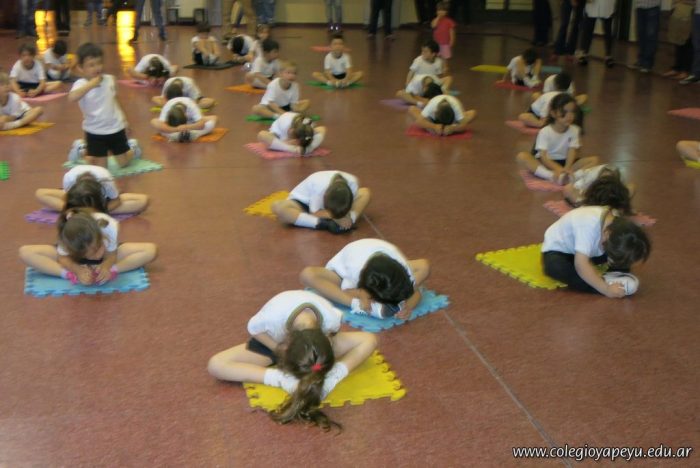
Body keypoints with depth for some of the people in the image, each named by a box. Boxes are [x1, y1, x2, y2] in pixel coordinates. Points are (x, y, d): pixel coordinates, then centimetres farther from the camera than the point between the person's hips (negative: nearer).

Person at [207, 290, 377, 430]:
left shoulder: (332, 317, -38)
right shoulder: (272, 318, -43)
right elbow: (254, 329, -20)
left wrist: (334, 376, -28)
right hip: (273, 340, 0)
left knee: (369, 340, -18)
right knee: (216, 364, -24)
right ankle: (282, 378, -24)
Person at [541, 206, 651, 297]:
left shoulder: (617, 223, -20)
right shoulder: (589, 225, -41)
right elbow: (581, 265, -44)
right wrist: (606, 289, -44)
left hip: (586, 249, 6)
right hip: (557, 250, -6)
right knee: (556, 267, -41)